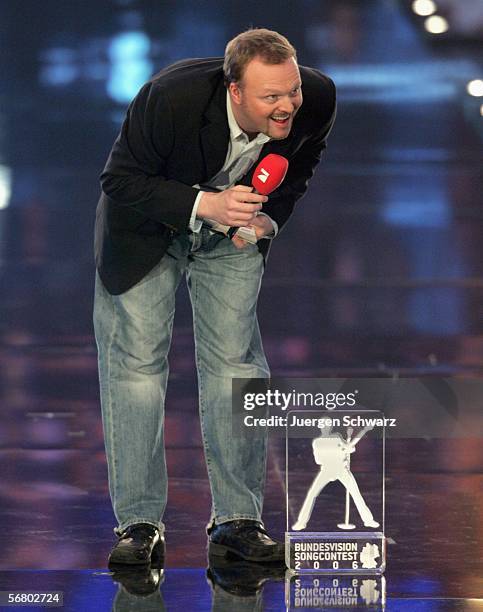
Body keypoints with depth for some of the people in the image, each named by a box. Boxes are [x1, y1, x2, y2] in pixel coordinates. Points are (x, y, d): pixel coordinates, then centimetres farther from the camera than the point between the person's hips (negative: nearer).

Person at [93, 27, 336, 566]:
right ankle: (138, 522, 1)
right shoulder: (172, 96, -38)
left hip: (234, 228, 3)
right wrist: (205, 204, -37)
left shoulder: (317, 99, -25)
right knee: (136, 365, -5)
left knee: (235, 365, -2)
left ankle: (237, 518, 6)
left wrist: (271, 218, -15)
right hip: (148, 227, -3)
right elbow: (119, 181, -26)